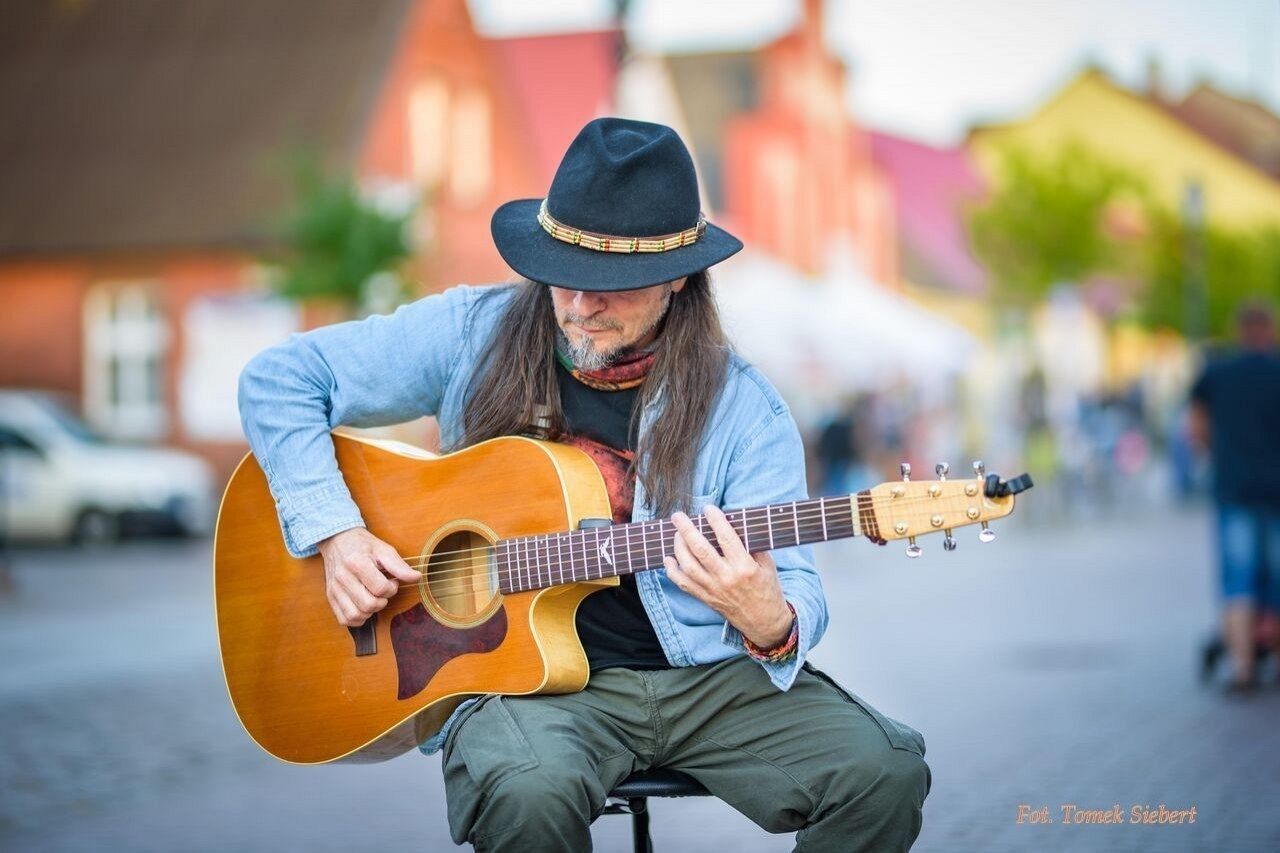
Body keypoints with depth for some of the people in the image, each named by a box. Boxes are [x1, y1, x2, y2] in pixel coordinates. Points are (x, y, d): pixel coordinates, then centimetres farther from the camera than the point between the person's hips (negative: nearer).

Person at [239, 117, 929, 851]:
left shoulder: (741, 407, -2)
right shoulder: (475, 335, 0)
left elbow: (796, 593, -5)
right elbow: (279, 379, 6)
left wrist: (770, 622, -30)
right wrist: (335, 532, -7)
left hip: (708, 676, 2)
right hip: (523, 672, -1)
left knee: (884, 773, -22)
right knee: (528, 791, -37)